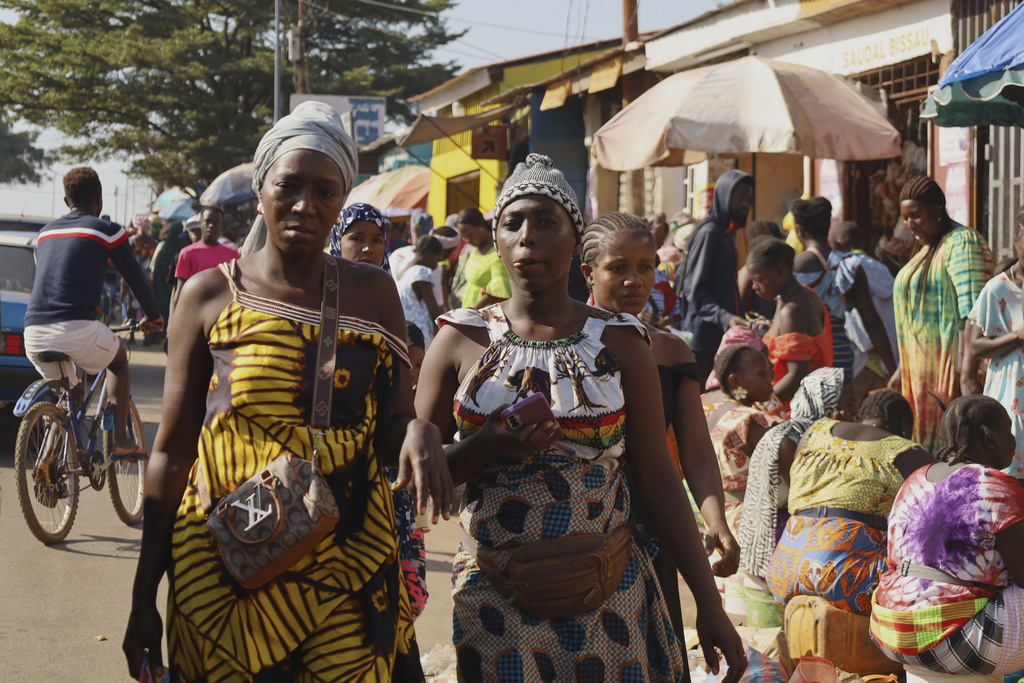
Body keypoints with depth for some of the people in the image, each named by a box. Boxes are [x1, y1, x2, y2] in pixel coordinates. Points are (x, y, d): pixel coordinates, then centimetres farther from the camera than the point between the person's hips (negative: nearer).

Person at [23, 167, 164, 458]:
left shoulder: (45, 232, 23)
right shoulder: (106, 230, 6)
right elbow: (137, 279, 13)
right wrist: (153, 316, 32)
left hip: (34, 335, 5)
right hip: (77, 329, -5)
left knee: (72, 394, 28)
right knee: (119, 359, 26)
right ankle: (120, 440, 13)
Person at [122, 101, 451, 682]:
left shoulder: (372, 294, 5)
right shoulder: (210, 294, 2)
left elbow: (392, 437, 9)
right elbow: (172, 453, 4)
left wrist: (421, 432, -16)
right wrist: (144, 597, 2)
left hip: (345, 578, 1)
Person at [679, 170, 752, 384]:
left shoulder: (725, 233, 18)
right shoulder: (709, 233, -11)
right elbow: (693, 289, -17)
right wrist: (725, 318, -27)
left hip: (721, 334, 9)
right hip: (705, 335, -9)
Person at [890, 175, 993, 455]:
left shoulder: (961, 243, -12)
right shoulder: (927, 249, 18)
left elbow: (971, 314, -21)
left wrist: (962, 372, -26)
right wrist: (902, 369, 22)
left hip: (946, 366, -9)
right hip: (921, 367, 9)